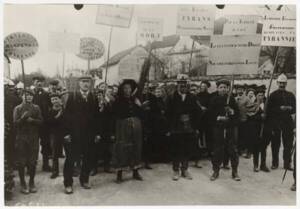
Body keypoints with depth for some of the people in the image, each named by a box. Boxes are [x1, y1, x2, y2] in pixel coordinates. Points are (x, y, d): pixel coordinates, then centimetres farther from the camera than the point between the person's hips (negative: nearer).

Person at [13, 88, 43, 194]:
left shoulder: (36, 108, 7)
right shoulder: (18, 108, 1)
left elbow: (40, 121, 1)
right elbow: (15, 123, -6)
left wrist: (31, 120, -15)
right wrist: (23, 118, -23)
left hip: (33, 138, 2)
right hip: (21, 138, -1)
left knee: (33, 161, 6)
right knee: (21, 161, 3)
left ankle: (32, 182, 21)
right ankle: (22, 183, 16)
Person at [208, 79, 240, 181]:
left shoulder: (231, 99, 7)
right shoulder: (213, 100, 3)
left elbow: (238, 113, 7)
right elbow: (210, 114, 1)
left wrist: (232, 112, -13)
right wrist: (217, 118, -13)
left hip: (230, 128, 1)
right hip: (217, 128, -1)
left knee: (233, 149, 1)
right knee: (217, 150, 4)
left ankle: (234, 172, 14)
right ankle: (216, 171, 18)